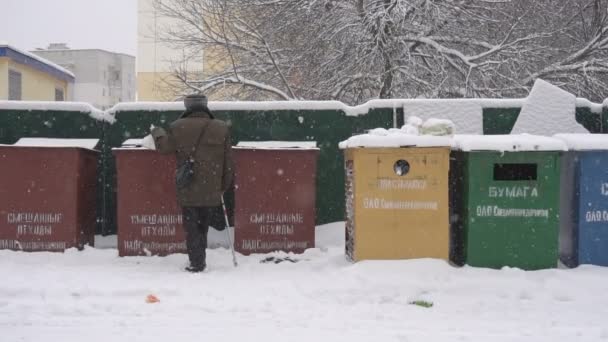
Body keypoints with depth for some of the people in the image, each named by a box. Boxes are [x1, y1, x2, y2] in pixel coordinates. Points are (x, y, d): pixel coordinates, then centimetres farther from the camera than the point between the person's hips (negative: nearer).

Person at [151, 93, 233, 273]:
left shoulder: (178, 127, -5)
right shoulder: (221, 128, 2)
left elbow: (163, 147, 7)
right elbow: (228, 162, 5)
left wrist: (157, 132, 27)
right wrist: (224, 185, 15)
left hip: (187, 189, -2)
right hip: (210, 189, 2)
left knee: (191, 225, 5)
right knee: (203, 225, 16)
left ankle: (196, 262, 1)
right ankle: (200, 259, 22)